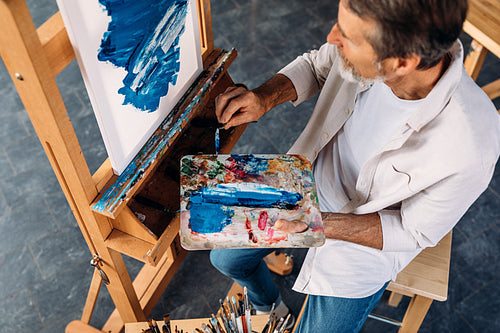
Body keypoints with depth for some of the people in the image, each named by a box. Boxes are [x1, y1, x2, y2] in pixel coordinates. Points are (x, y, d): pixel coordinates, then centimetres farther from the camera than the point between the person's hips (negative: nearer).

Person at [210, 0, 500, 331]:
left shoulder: (471, 148, -37)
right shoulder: (375, 27, -25)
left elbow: (412, 232, -20)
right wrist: (263, 98, -22)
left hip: (373, 231, -4)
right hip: (310, 177, 5)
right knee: (225, 257, 15)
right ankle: (269, 306, 49)